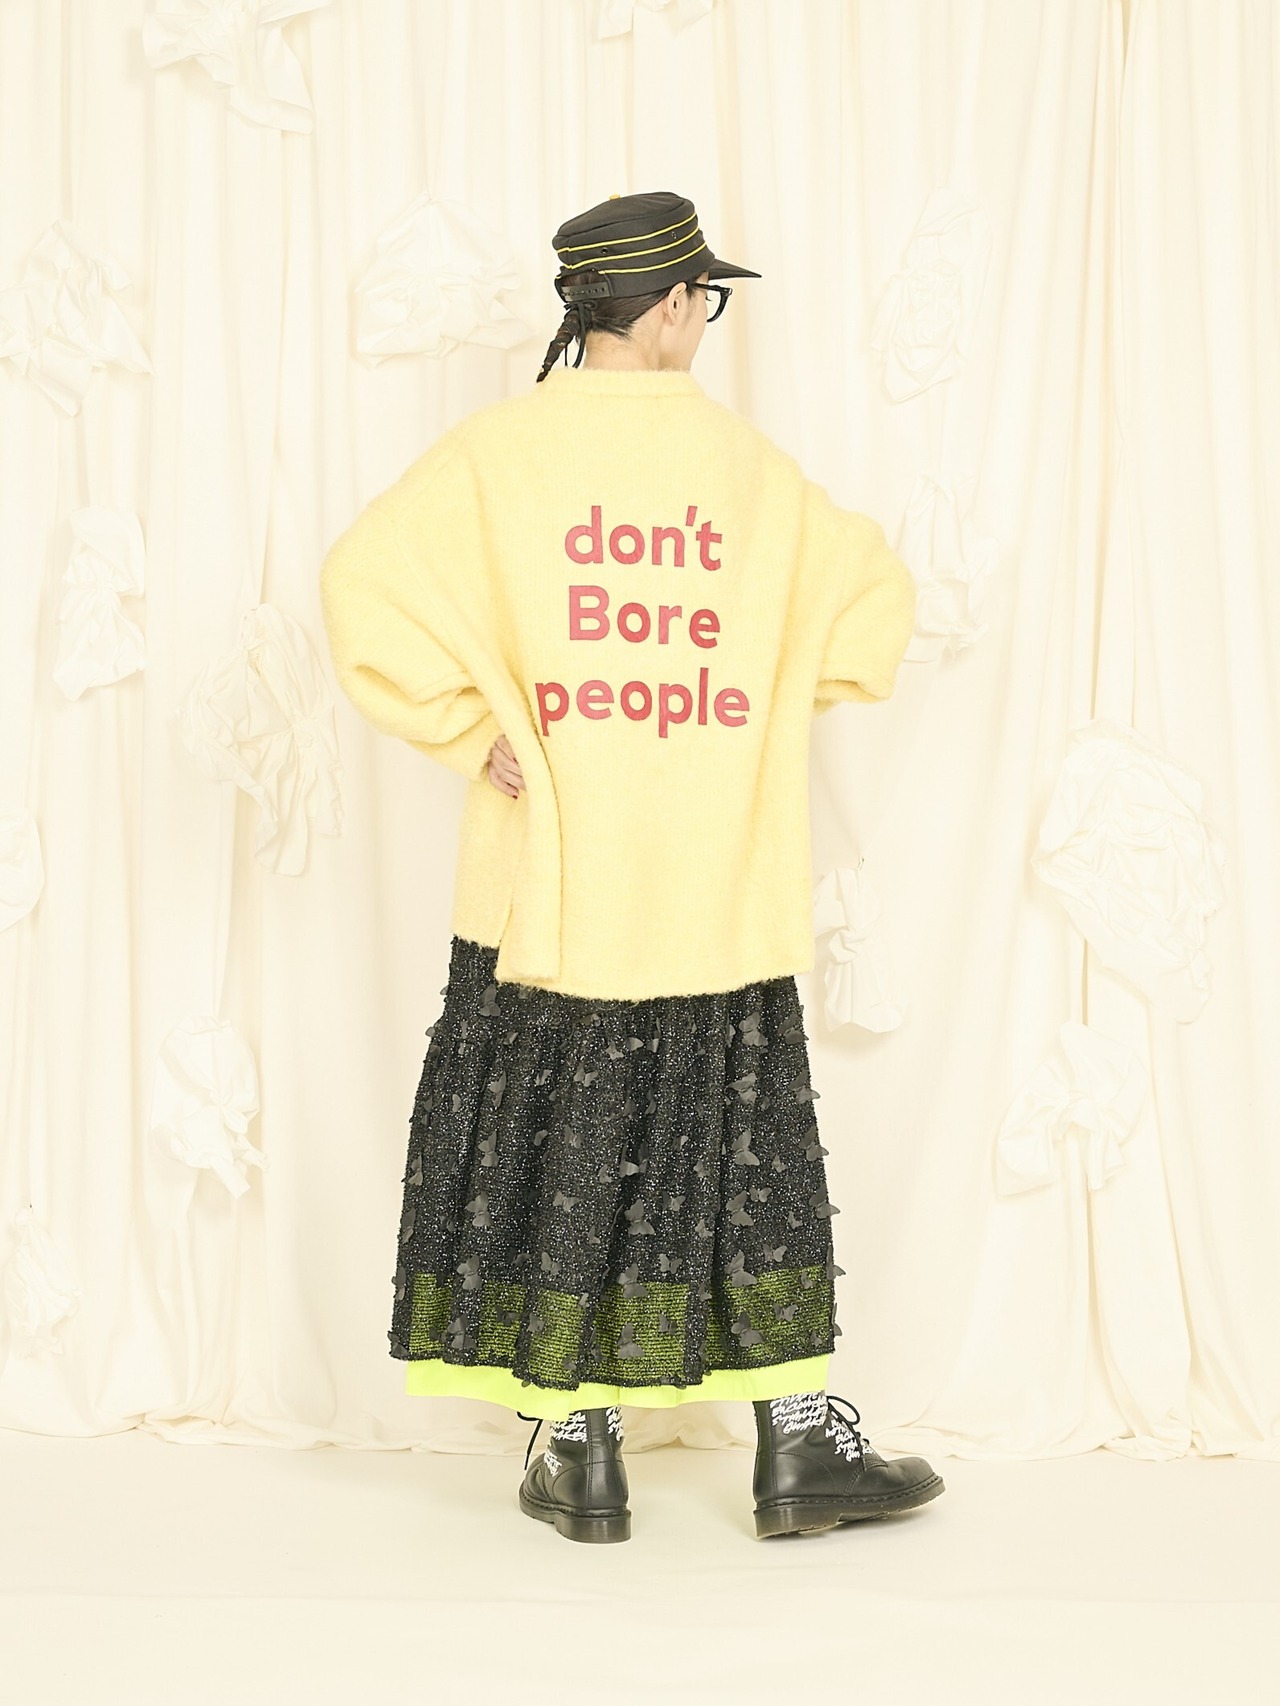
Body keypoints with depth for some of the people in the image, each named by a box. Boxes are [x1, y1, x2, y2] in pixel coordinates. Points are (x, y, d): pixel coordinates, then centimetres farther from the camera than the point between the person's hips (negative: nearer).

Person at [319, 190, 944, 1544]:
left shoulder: (500, 450, -3)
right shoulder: (748, 464, 3)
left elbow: (367, 580, -16)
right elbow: (875, 588, 12)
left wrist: (473, 732, -9)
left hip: (553, 883, -1)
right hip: (720, 884, 1)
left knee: (561, 1152, 9)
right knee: (750, 1148, 10)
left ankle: (583, 1458, 15)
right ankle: (797, 1450, 16)